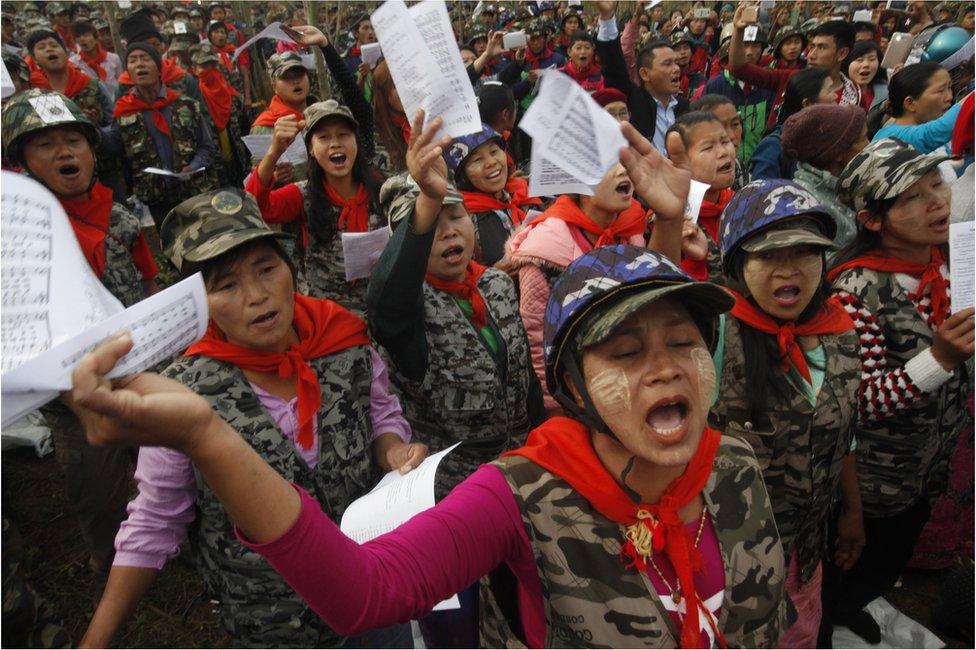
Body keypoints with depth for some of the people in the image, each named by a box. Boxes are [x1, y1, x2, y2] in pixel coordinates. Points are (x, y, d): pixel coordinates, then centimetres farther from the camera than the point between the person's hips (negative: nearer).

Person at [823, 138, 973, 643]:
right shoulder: (859, 288, -28)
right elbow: (860, 402, -29)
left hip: (935, 464, 6)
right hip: (875, 483, -6)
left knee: (895, 559, 28)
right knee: (870, 567, 17)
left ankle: (845, 609, 57)